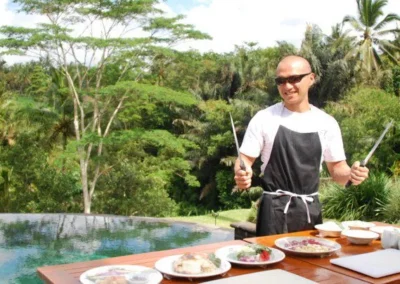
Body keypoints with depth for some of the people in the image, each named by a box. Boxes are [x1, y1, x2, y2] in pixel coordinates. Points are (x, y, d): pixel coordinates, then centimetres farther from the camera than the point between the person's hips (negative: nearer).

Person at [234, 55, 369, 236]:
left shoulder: (327, 123, 2)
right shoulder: (264, 119, -4)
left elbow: (336, 169, 9)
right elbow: (245, 159, -1)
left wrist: (351, 174, -12)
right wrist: (241, 174, -23)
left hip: (311, 210, 3)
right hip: (275, 209, -2)